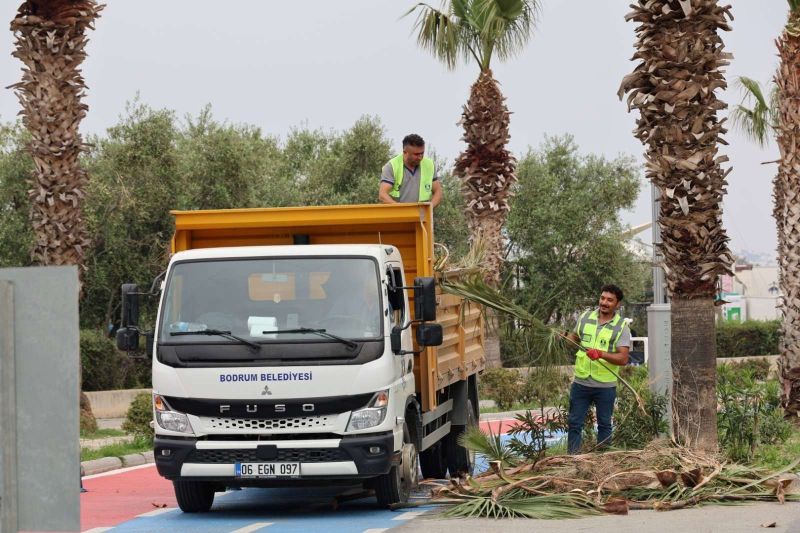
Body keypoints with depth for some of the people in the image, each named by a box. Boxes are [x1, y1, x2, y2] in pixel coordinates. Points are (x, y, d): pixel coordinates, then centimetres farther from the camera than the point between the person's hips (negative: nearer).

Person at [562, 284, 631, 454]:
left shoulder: (621, 327, -7)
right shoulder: (585, 317, 3)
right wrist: (565, 337, -1)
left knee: (604, 425, 10)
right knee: (575, 424, 5)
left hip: (605, 386, -3)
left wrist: (601, 354, -29)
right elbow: (575, 337, 21)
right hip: (580, 382, 3)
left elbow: (623, 358, -15)